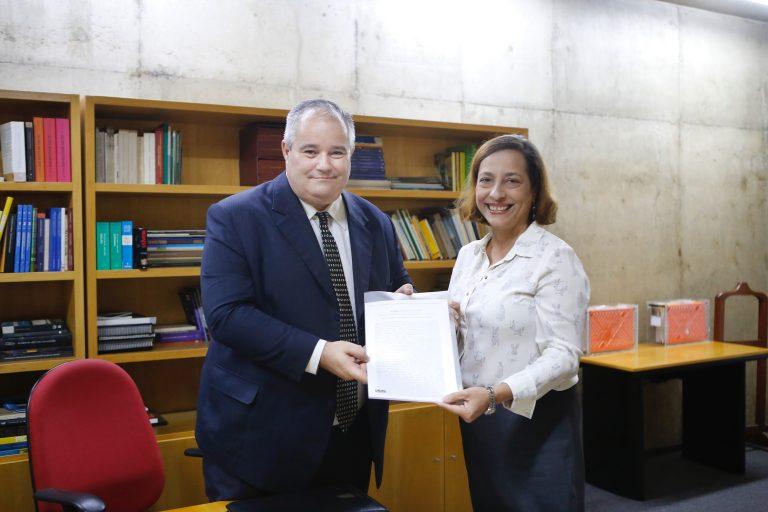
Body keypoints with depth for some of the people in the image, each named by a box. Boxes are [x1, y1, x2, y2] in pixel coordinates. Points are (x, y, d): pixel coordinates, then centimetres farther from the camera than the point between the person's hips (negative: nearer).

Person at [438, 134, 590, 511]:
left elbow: (563, 354, -19)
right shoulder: (468, 255, 7)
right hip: (476, 420, 6)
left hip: (537, 421, -6)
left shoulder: (555, 258, -13)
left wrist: (497, 394, -33)